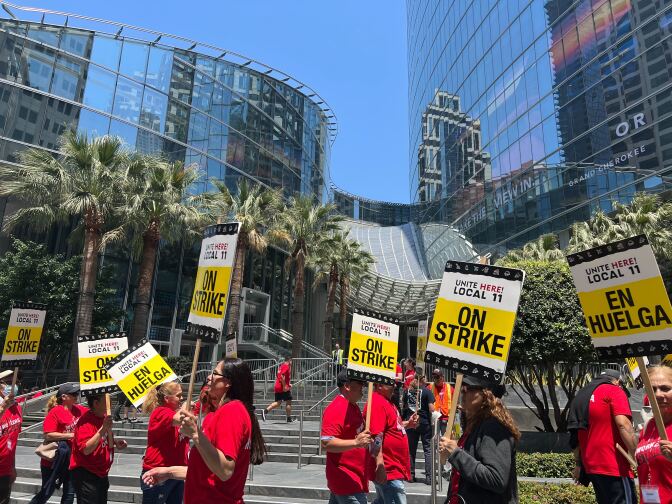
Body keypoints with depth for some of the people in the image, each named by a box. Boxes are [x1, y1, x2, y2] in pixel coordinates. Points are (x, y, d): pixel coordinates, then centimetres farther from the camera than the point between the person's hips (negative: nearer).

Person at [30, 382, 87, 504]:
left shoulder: (79, 410, 2)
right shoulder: (55, 412, -15)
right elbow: (48, 435, -20)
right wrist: (71, 435, -21)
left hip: (71, 460, 6)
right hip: (54, 460, -6)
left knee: (69, 494, 10)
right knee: (47, 492, 8)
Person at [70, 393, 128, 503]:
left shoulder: (104, 417, 4)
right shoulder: (86, 421, -21)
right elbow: (86, 449, -31)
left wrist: (115, 442, 1)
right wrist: (103, 429, -37)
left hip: (101, 473, 9)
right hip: (86, 475, -9)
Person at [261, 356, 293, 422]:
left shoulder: (282, 366, 19)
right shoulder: (286, 366, -10)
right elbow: (282, 376, -23)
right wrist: (284, 386, -23)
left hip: (277, 387, 9)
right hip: (283, 388, -9)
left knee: (278, 402, 9)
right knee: (288, 402, 2)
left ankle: (265, 411, -5)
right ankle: (289, 418, 5)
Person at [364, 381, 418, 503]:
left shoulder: (387, 401, 13)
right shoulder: (377, 403, -19)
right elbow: (376, 437, -26)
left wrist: (407, 424, 7)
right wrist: (380, 466, -28)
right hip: (388, 471, -10)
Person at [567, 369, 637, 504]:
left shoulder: (582, 396, 18)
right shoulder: (614, 391, -3)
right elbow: (623, 424, -20)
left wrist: (579, 464, 22)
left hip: (591, 466, 8)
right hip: (614, 467, -8)